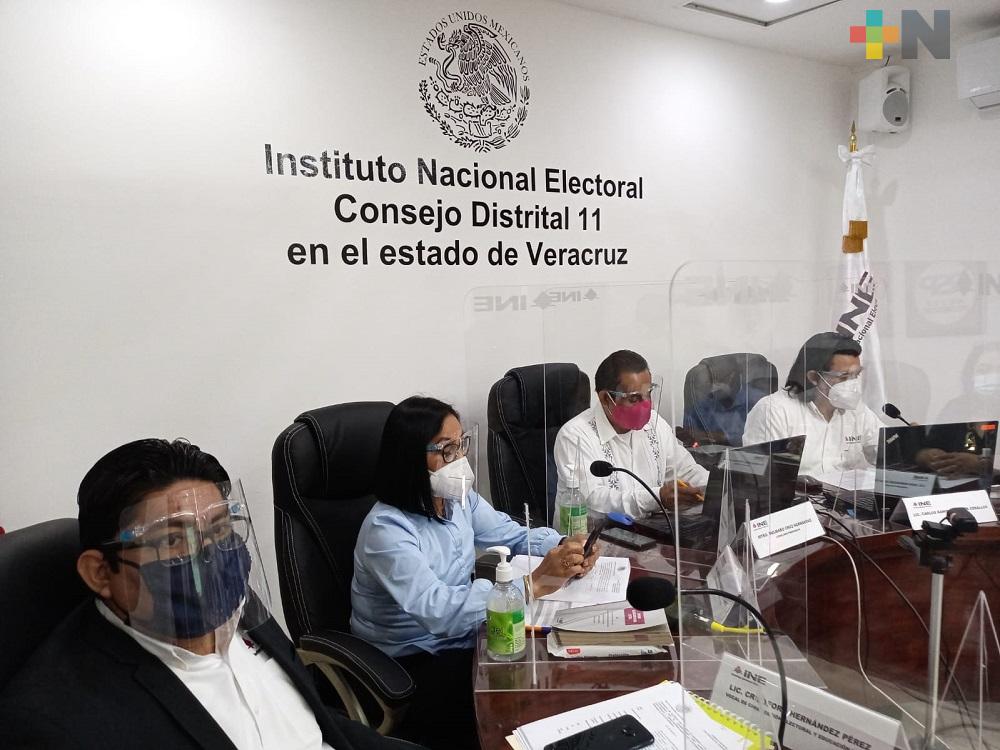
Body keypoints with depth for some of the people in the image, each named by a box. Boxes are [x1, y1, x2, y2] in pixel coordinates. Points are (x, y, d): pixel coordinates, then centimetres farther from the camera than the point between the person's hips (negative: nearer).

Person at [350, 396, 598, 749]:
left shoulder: (459, 499, -1)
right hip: (409, 665, -7)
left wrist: (563, 548, -15)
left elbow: (513, 535, 7)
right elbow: (438, 610, -37)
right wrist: (534, 583, -40)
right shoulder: (386, 529, -27)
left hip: (459, 639, 7)